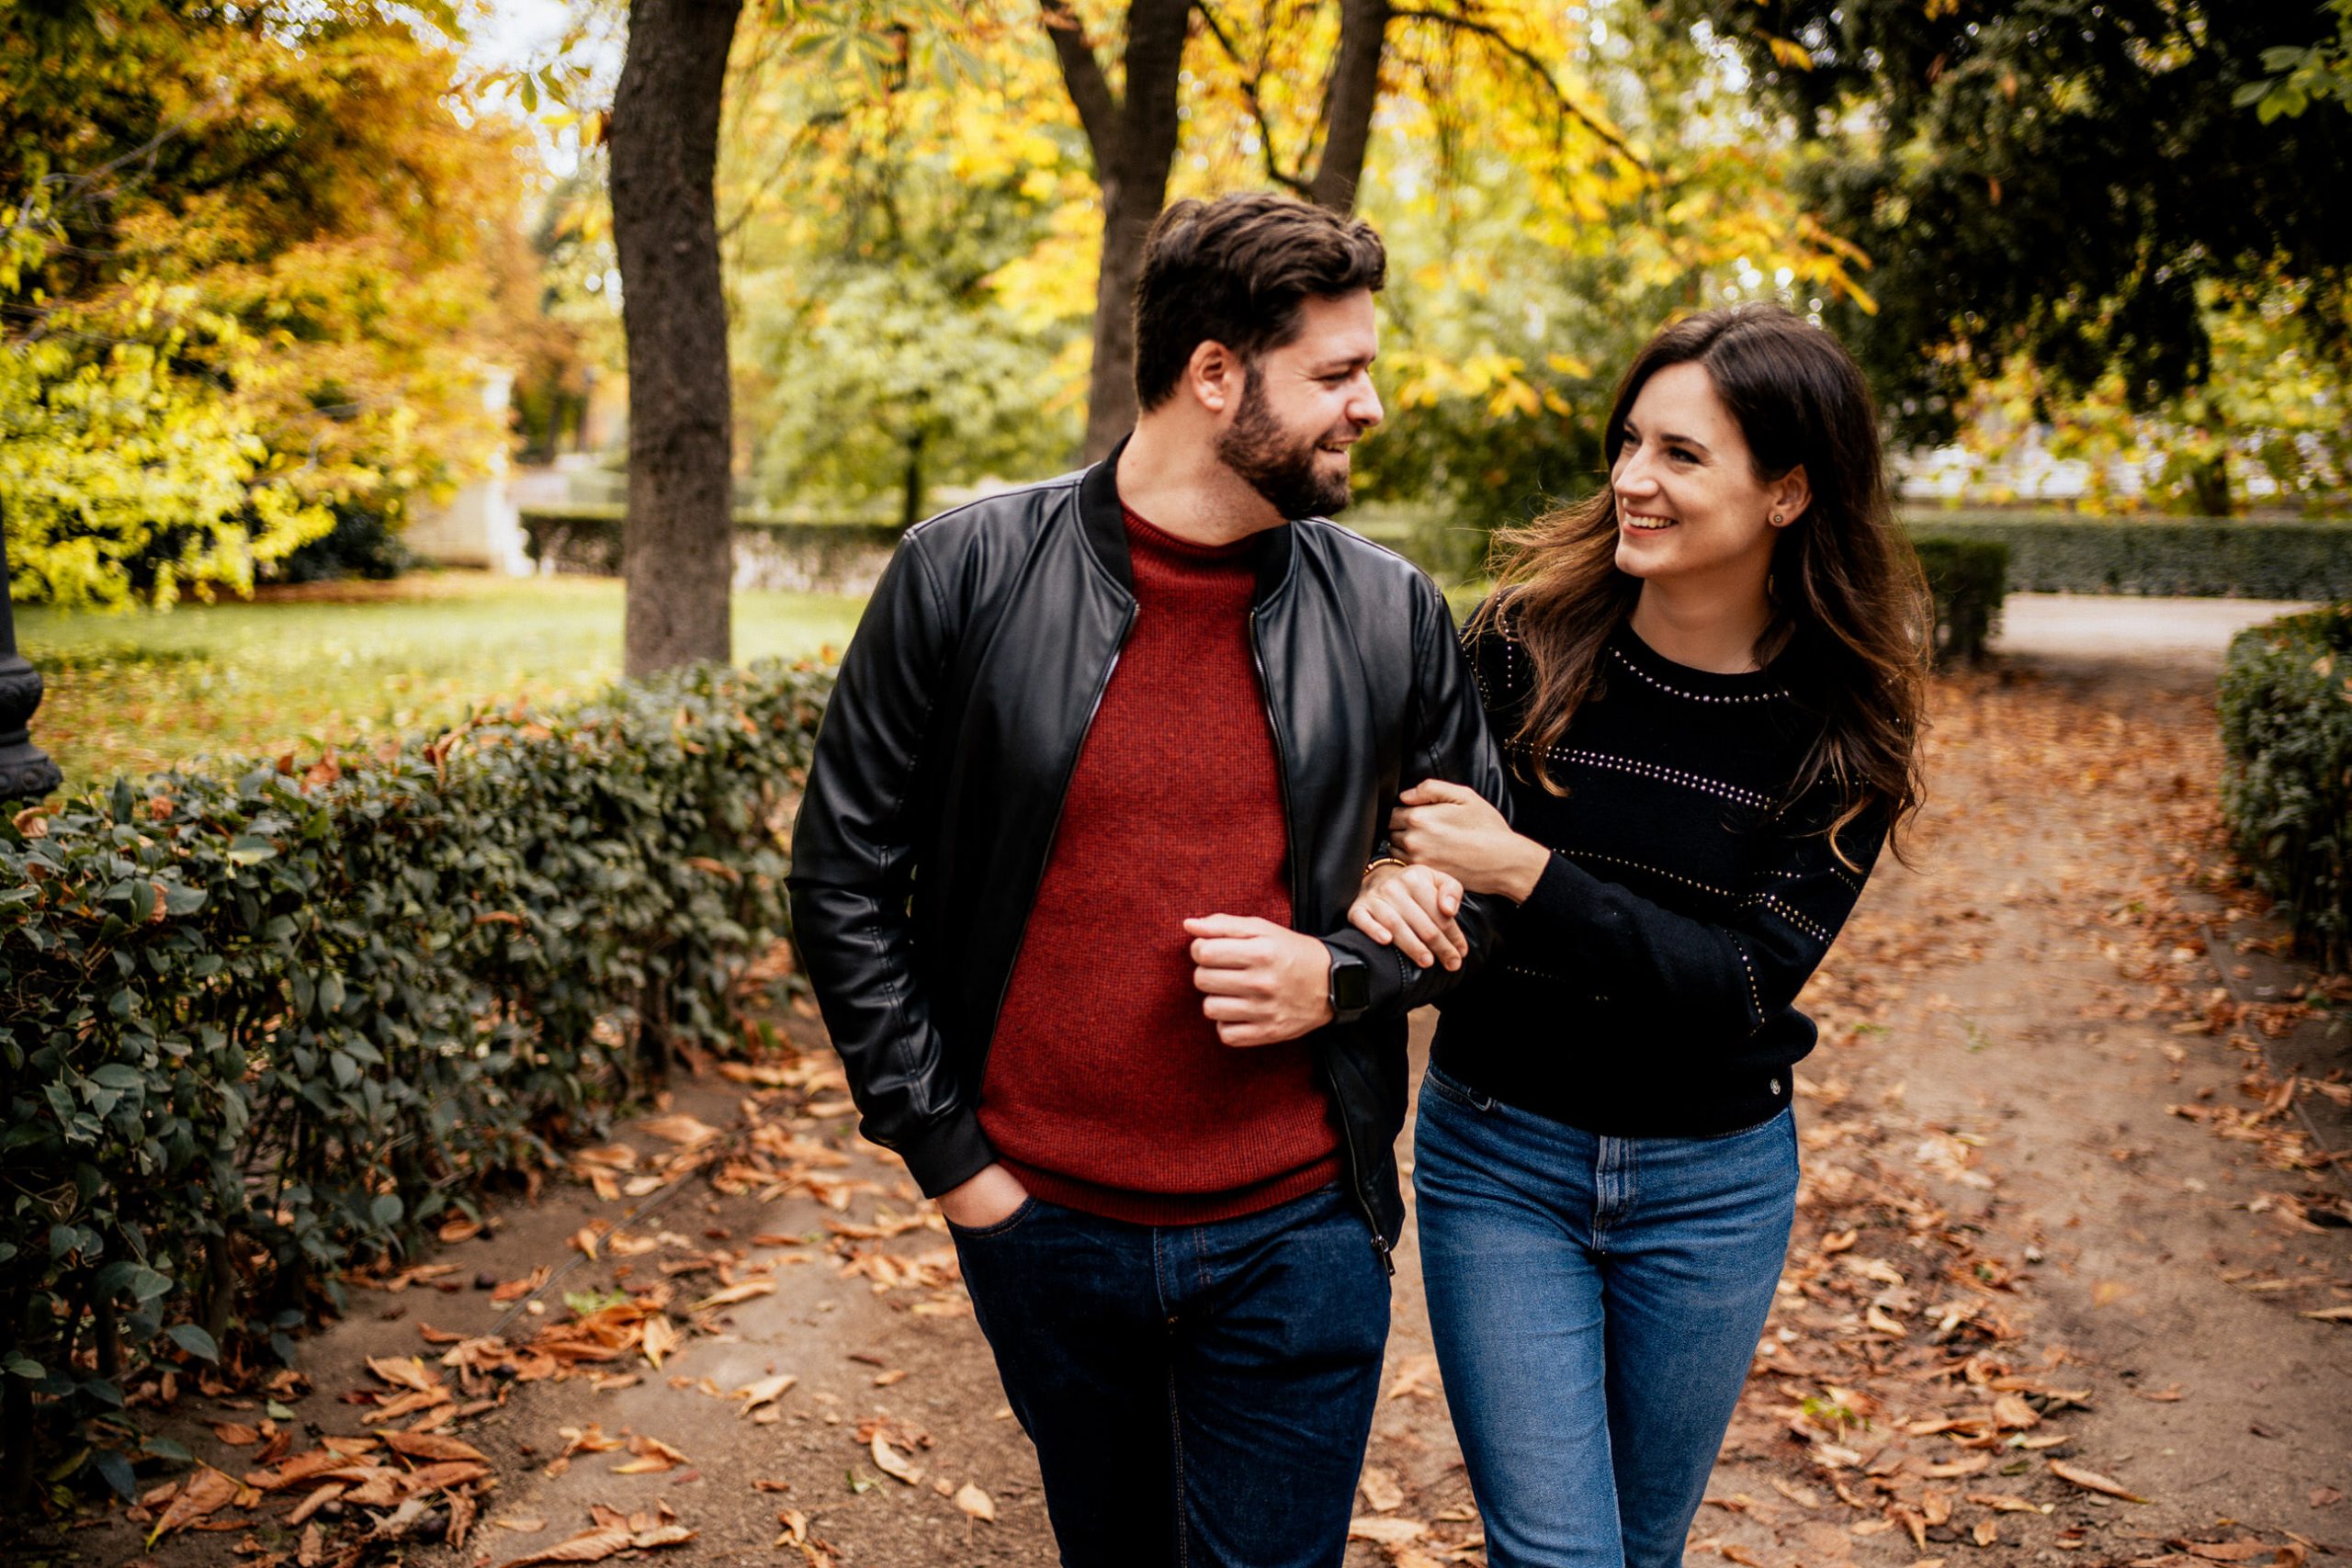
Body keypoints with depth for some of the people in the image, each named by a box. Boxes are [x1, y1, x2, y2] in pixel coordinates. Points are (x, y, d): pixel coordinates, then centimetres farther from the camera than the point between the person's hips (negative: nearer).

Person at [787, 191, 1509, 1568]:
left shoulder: (1390, 614, -4)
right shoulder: (970, 573, -9)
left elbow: (1487, 879, 8)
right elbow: (845, 875, -3)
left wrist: (1346, 976, -11)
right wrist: (945, 1152, -5)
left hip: (1297, 1235, 0)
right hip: (1040, 1222, 1)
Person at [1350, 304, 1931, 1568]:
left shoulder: (1842, 727, -10)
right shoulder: (1527, 642, -11)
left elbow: (1748, 981, -17)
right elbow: (1394, 821, -2)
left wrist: (1529, 874, -27)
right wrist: (1388, 882, -25)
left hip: (1712, 1182, 1)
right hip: (1497, 1154, -1)